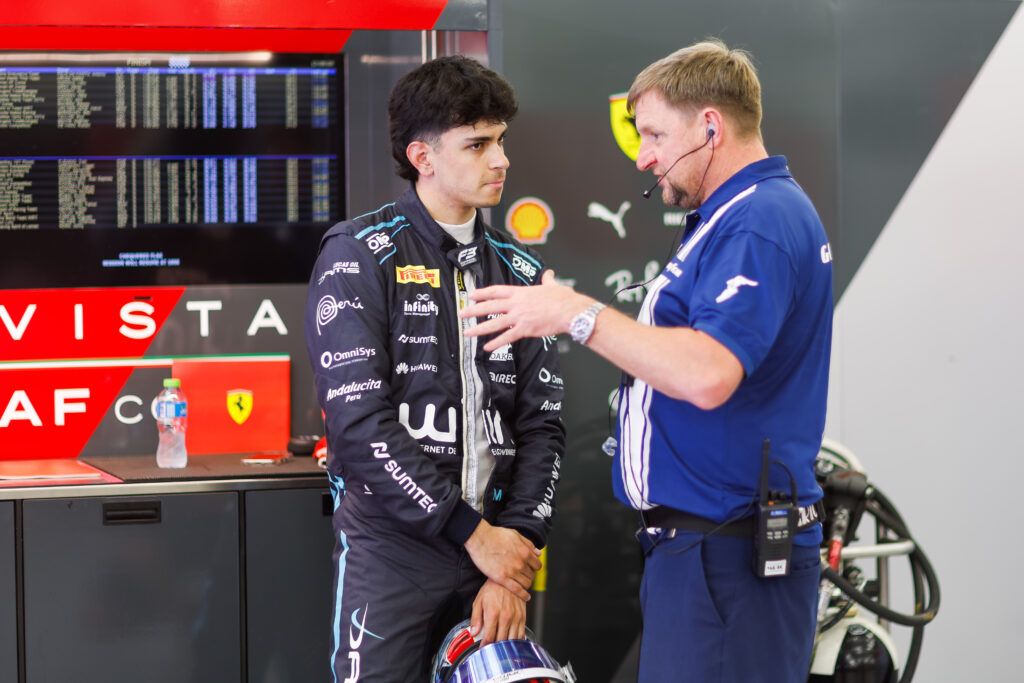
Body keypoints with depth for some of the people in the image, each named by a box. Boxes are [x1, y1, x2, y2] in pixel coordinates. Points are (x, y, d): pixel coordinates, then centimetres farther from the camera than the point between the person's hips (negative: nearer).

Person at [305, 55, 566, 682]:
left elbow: (542, 425, 7)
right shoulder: (359, 256, -3)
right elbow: (360, 422, -12)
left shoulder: (519, 271, 11)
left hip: (496, 545, 4)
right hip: (391, 549, -4)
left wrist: (516, 562, -5)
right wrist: (473, 534, -13)